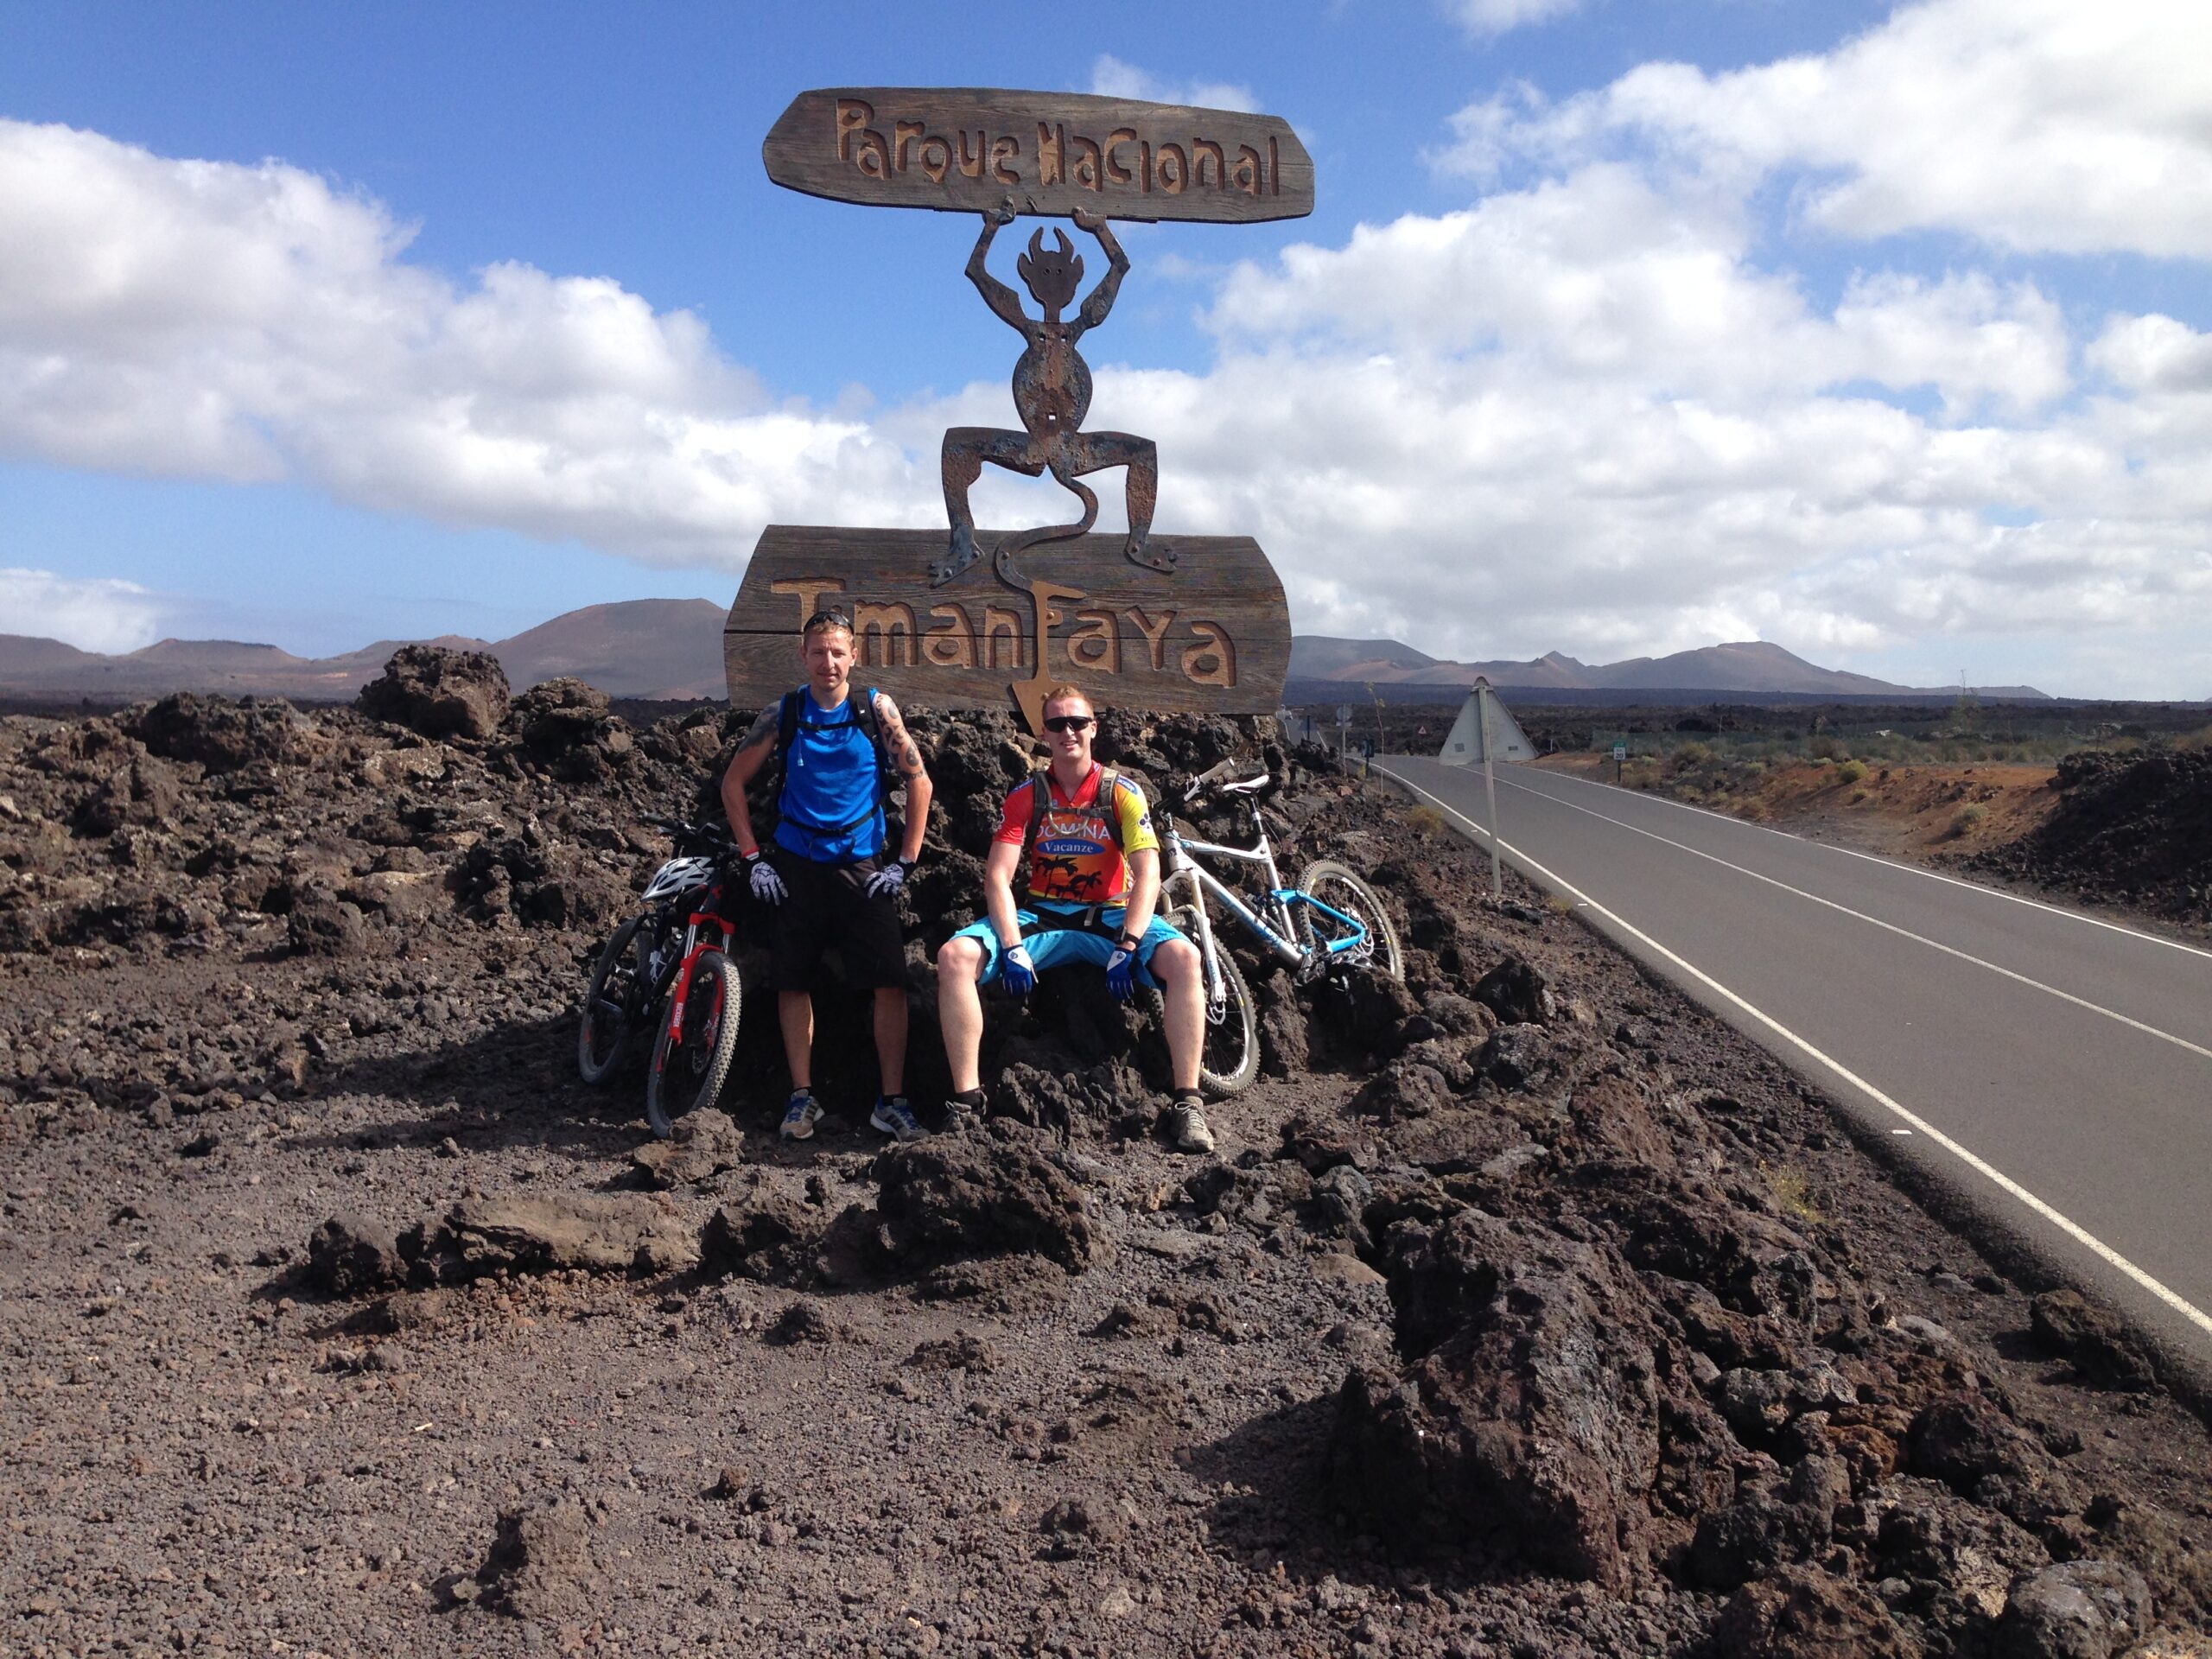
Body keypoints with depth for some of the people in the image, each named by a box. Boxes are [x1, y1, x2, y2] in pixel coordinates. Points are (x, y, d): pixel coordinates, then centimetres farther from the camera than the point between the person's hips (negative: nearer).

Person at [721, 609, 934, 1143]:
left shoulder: (875, 708, -3)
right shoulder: (782, 714, -1)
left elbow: (919, 781, 1)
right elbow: (733, 782, 7)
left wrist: (906, 861, -3)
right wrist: (752, 858, 0)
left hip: (862, 866, -1)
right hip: (796, 866, 1)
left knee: (890, 983, -8)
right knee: (794, 983, 3)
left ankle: (892, 1101, 0)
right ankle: (802, 1095, 15)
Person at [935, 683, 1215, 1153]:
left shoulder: (1121, 792, -2)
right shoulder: (1026, 797, 2)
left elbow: (1147, 875, -11)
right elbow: (998, 877, -6)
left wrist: (1127, 946, -25)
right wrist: (1013, 948, -22)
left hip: (1109, 916, -1)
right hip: (1041, 916, 1)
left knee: (1184, 957, -31)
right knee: (955, 956, -26)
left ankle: (1186, 1104, -26)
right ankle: (966, 1099, -20)